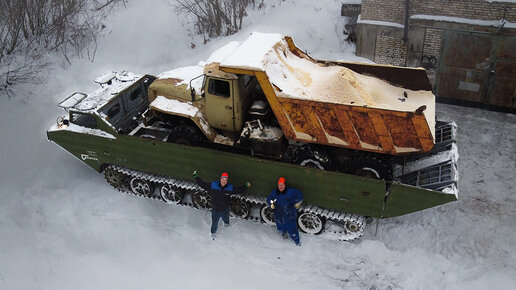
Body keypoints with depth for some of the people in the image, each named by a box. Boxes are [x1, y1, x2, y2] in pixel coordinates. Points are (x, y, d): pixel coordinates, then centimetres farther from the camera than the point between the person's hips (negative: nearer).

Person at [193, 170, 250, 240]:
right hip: (215, 210, -2)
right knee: (214, 223, 18)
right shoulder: (212, 185, -20)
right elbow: (202, 184, -14)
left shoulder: (230, 188, -16)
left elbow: (239, 190, -4)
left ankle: (226, 222, 71)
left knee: (226, 219, 32)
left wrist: (246, 186, -17)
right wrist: (195, 177, -18)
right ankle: (213, 232, 50)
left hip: (225, 210, 2)